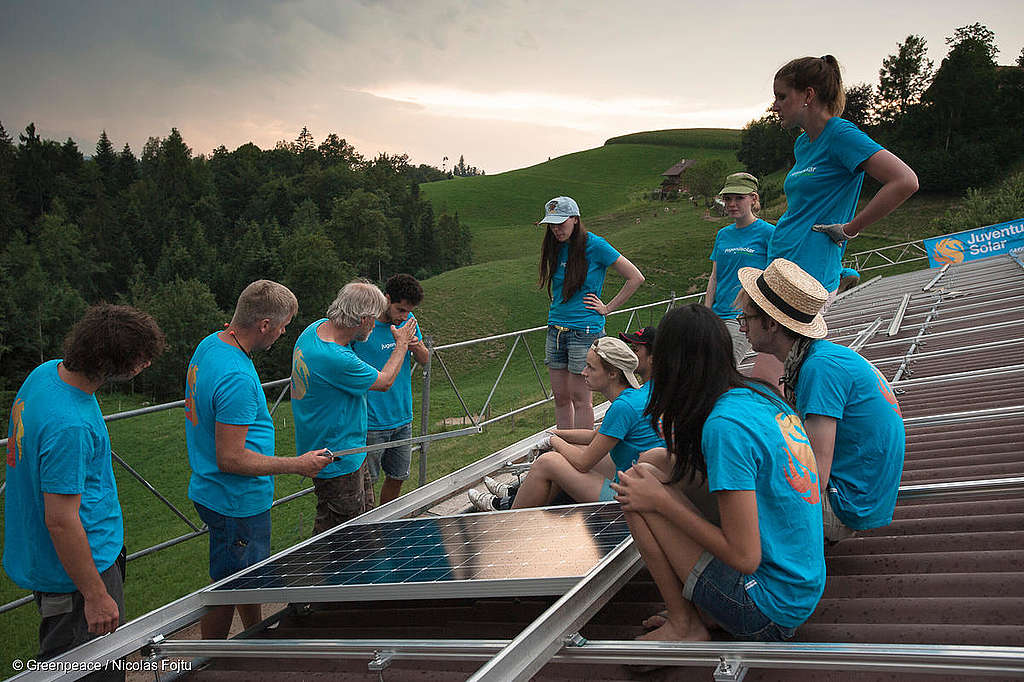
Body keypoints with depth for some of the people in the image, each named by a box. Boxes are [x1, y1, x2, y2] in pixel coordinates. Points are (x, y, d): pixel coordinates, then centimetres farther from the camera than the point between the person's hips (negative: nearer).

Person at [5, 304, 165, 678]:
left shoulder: (47, 371, -3)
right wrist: (96, 597, -22)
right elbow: (60, 521, -30)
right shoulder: (69, 426, -34)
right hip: (75, 569, -10)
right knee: (96, 673, 6)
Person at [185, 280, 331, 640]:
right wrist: (297, 465, -21)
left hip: (211, 490, 10)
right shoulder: (237, 378, -31)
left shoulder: (210, 344, 1)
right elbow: (231, 459, -29)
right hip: (237, 502, -10)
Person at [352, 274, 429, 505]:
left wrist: (417, 347, -10)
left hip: (402, 417, 6)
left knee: (397, 477, 17)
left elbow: (425, 360, 12)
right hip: (371, 423, -6)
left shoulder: (408, 321, 3)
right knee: (365, 483, 2)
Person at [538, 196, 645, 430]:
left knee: (580, 399, -2)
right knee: (560, 397, 10)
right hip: (556, 329, 6)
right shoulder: (556, 248, 9)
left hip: (584, 331, -6)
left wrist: (607, 308, -5)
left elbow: (635, 278, -7)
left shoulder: (594, 245, -9)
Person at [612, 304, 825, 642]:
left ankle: (684, 627, 3)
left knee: (636, 490, -11)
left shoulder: (724, 426, -23)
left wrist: (662, 501, -14)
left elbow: (745, 557, -22)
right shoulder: (761, 395, 2)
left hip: (768, 611, -9)